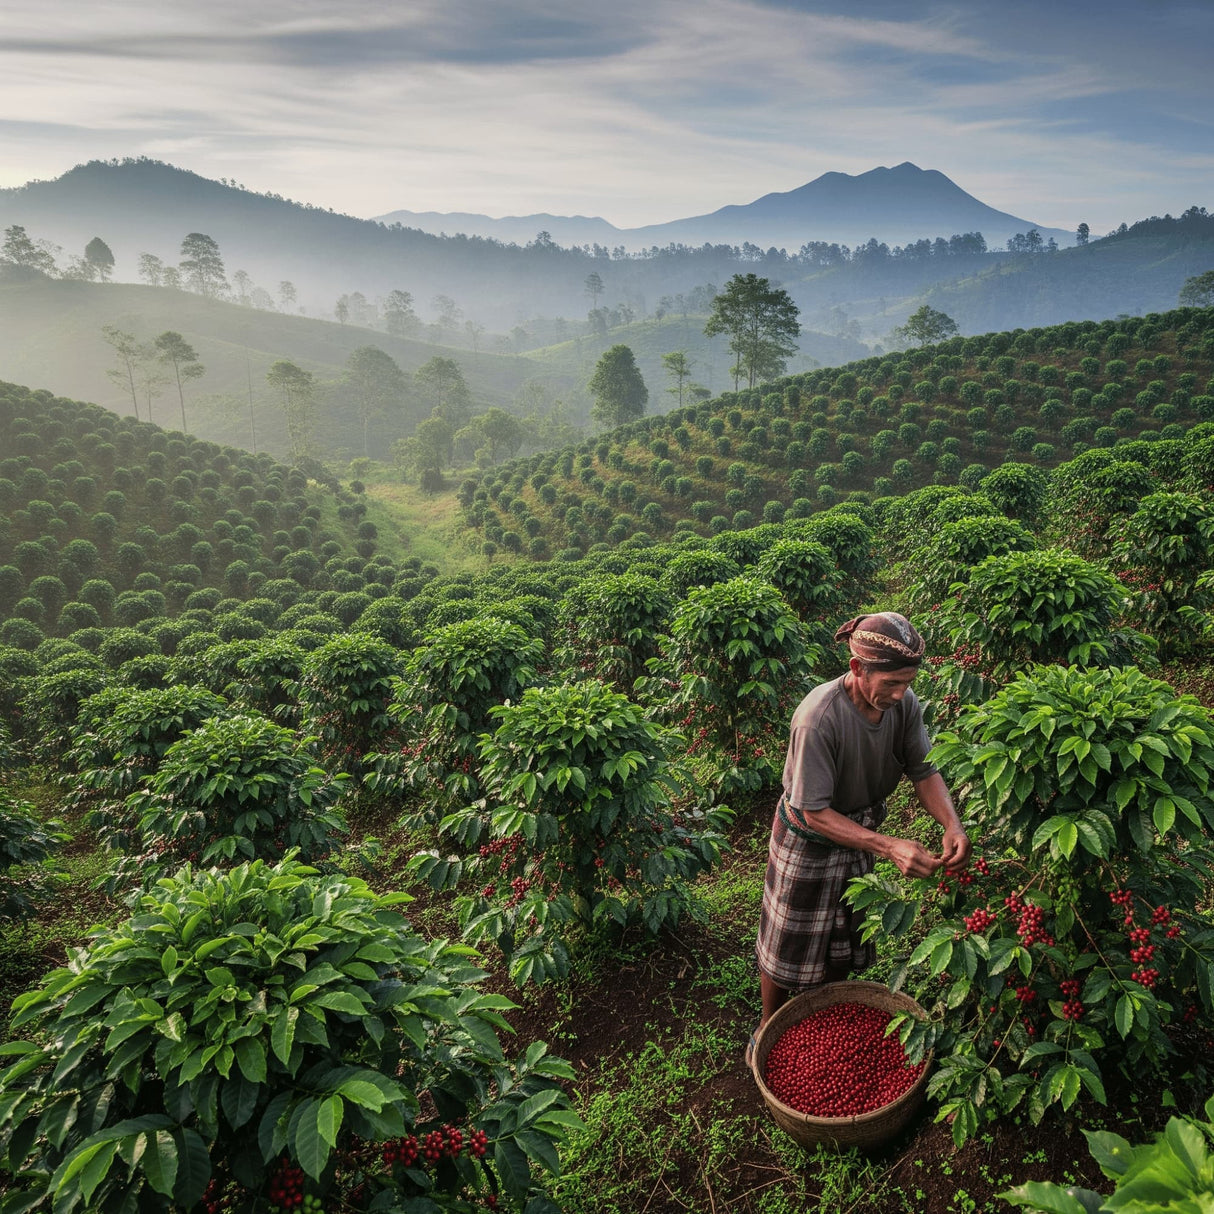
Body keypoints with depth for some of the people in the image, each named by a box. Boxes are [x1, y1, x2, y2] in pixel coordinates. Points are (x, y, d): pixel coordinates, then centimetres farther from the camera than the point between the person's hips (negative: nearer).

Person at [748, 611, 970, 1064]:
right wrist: (890, 847, -38)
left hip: (860, 831, 6)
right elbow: (815, 813, -31)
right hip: (809, 839, -5)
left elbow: (924, 771, -10)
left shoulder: (903, 703, -19)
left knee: (842, 943, 23)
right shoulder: (819, 717, -37)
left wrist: (953, 824, -29)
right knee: (789, 945, 13)